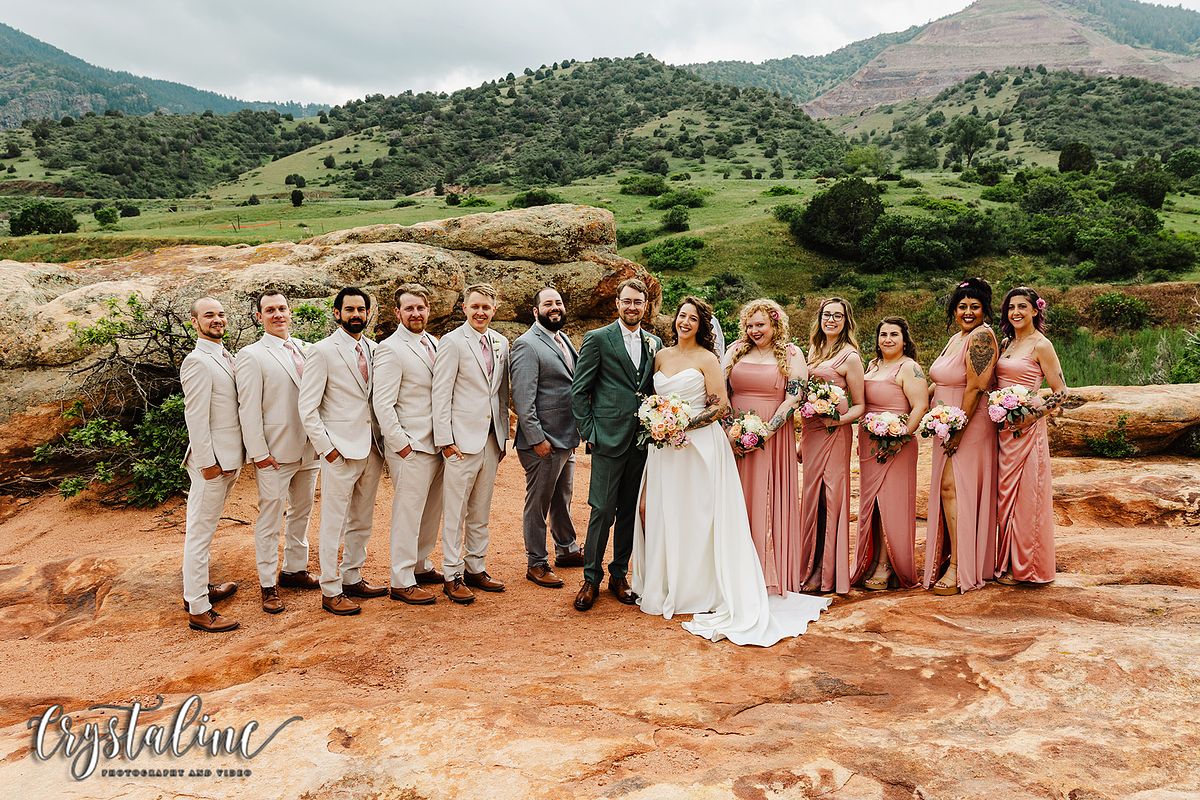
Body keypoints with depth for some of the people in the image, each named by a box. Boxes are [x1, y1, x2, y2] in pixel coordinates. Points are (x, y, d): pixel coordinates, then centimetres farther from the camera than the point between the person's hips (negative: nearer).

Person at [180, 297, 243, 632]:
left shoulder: (226, 356, 13)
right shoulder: (197, 361, -15)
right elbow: (195, 417, -18)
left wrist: (233, 459, 16)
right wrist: (208, 462, -18)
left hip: (230, 458, 9)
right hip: (212, 460, -9)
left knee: (204, 529, 20)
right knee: (200, 534, -1)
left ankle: (198, 588, 34)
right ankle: (198, 610, 5)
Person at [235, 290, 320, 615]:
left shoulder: (305, 350, 9)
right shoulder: (251, 356, -8)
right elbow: (248, 409, -11)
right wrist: (259, 452, -15)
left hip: (308, 449, 6)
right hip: (275, 453, -6)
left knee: (301, 512, 18)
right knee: (269, 519, 2)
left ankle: (294, 569, 33)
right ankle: (268, 585, 12)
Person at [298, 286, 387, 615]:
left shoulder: (374, 349, 9)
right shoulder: (323, 351, -7)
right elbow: (307, 407, -9)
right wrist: (326, 448, -13)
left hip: (371, 449, 6)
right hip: (340, 451, -6)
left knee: (361, 521, 16)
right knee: (334, 524, 2)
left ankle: (353, 579, 29)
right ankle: (330, 592, 12)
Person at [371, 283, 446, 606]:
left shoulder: (434, 343, 11)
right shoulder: (390, 349, -12)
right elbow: (382, 404, -15)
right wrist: (401, 444, -15)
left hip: (436, 444, 8)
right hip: (410, 448, -8)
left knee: (431, 511, 17)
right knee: (408, 513, -1)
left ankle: (421, 566, 32)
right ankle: (402, 582, 10)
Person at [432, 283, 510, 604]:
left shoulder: (501, 343, 11)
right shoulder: (452, 342, -7)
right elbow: (440, 395, -9)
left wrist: (504, 433, 12)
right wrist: (445, 440, -13)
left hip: (491, 439, 6)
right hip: (462, 440, -6)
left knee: (481, 512, 15)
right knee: (455, 512, 2)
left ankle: (476, 568, 25)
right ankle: (452, 576, 11)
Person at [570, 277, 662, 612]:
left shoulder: (655, 343, 12)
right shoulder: (597, 339, -2)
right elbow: (579, 390, -3)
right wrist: (588, 432, -7)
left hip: (642, 441, 5)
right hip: (609, 439, -4)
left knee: (630, 511, 11)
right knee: (603, 511, -4)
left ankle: (619, 575, 24)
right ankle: (591, 579, 10)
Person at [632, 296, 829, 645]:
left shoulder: (707, 359, -4)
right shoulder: (661, 356, 12)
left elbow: (721, 406, -8)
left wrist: (686, 424, -16)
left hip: (699, 445, -5)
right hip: (664, 445, 6)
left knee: (695, 517, 0)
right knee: (657, 512, 5)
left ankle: (697, 591, 12)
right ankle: (663, 586, 20)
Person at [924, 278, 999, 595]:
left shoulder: (981, 336, -15)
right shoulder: (956, 339, 15)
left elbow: (976, 388, -20)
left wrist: (958, 431, -20)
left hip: (970, 425, -9)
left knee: (952, 487, -11)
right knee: (948, 489, 11)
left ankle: (958, 568, -7)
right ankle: (951, 557, 20)